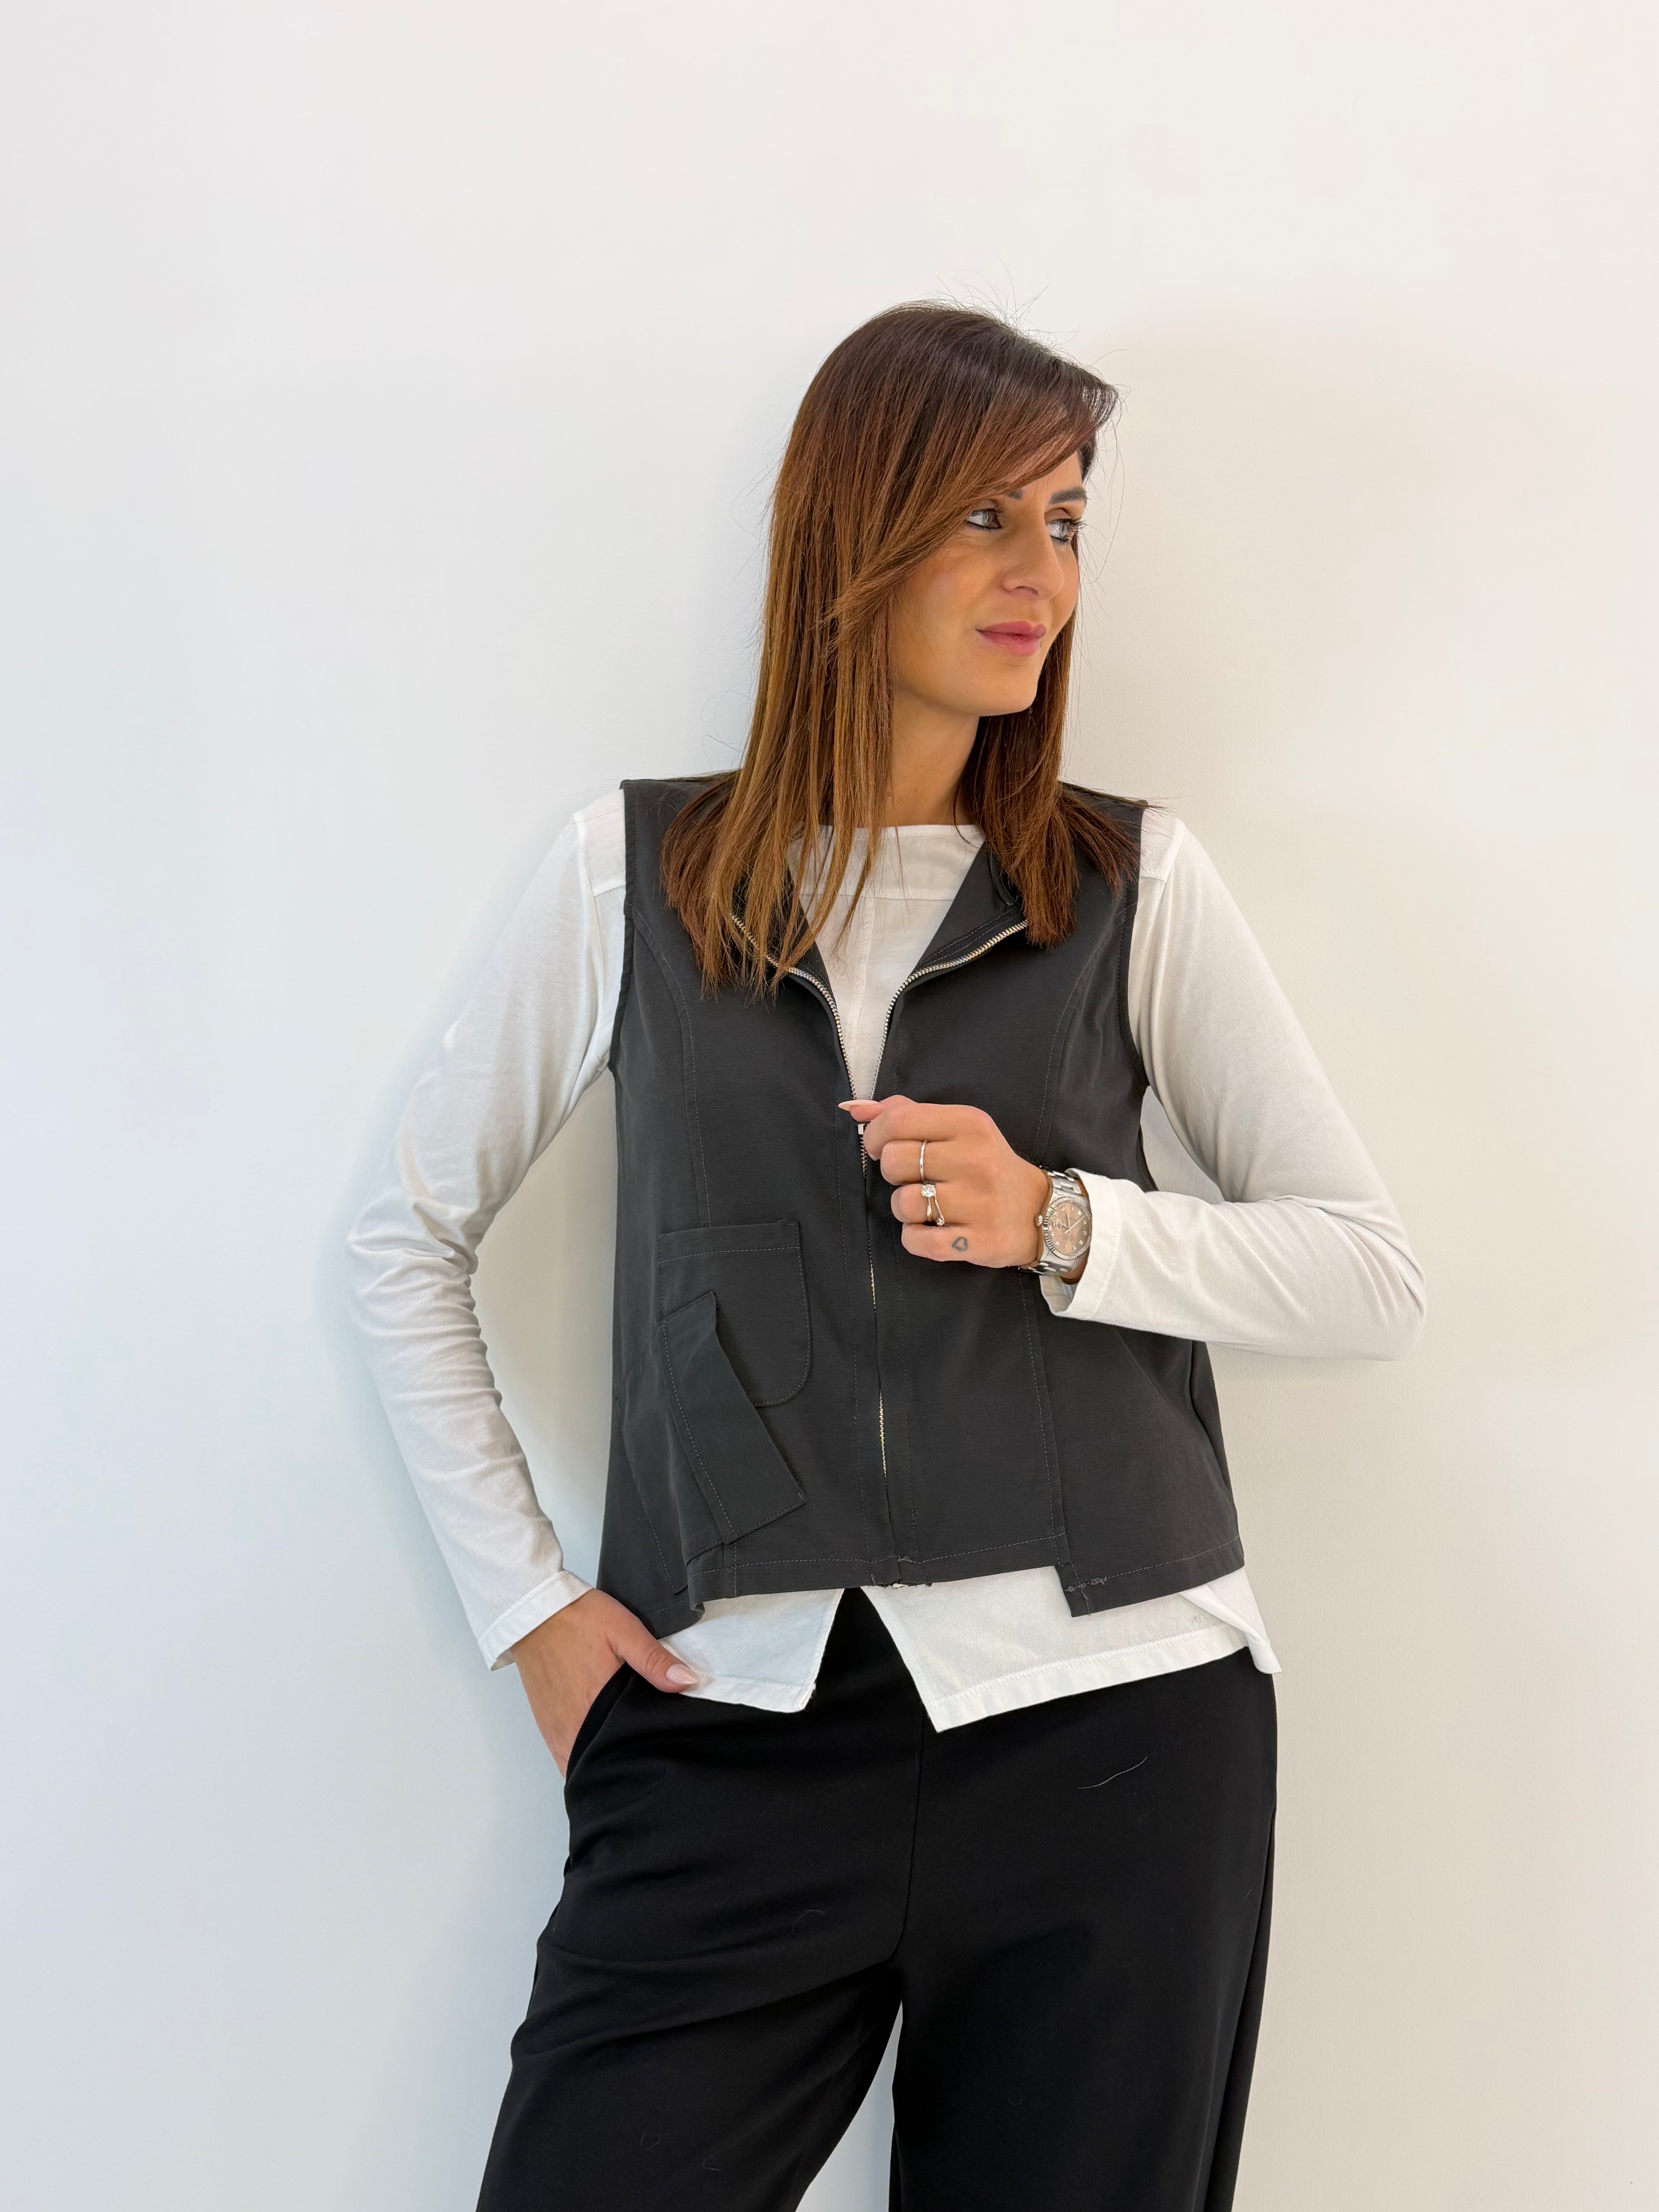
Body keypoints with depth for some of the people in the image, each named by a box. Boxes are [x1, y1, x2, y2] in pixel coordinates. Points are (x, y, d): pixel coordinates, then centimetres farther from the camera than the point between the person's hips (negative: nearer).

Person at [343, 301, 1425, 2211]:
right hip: (735, 1728, 0)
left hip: (1105, 1715, 1)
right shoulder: (632, 872, 5)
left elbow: (1372, 1278, 5)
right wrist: (525, 1600, 3)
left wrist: (1061, 1224, -11)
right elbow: (406, 1240, 10)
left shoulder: (1139, 884, 5)